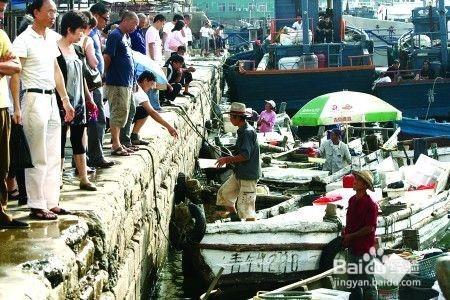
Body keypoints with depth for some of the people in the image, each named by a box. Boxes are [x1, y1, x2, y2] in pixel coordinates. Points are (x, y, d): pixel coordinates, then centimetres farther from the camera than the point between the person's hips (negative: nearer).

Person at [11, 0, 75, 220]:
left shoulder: (51, 37, 13)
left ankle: (51, 202, 19)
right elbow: (14, 75, -14)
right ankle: (37, 206, 2)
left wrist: (65, 100, 20)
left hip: (51, 99, 8)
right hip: (35, 98, -8)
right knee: (38, 158, -4)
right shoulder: (24, 40, -11)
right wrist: (17, 108, -18)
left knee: (54, 156, 11)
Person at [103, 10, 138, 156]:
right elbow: (107, 58, -17)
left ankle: (124, 142, 23)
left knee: (129, 112, 15)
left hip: (127, 83, 10)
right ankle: (116, 146, -4)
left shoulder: (126, 36, 17)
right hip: (117, 84, -10)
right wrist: (107, 76, -8)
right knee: (118, 113, -7)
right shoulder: (115, 36, -12)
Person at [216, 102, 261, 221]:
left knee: (245, 207, -8)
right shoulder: (242, 131, 12)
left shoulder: (248, 132, -19)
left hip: (248, 176, -10)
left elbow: (245, 156, -25)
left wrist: (227, 159, -15)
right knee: (224, 193, 14)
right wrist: (230, 160, 11)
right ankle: (235, 219, 21)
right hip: (239, 173, 10)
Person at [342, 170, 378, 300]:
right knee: (353, 278, 20)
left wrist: (351, 236, -15)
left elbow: (370, 228, -19)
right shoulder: (352, 200, 8)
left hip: (365, 248, -9)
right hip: (352, 247, 9)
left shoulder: (370, 205, -17)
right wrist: (345, 230, 4)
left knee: (367, 281, -1)